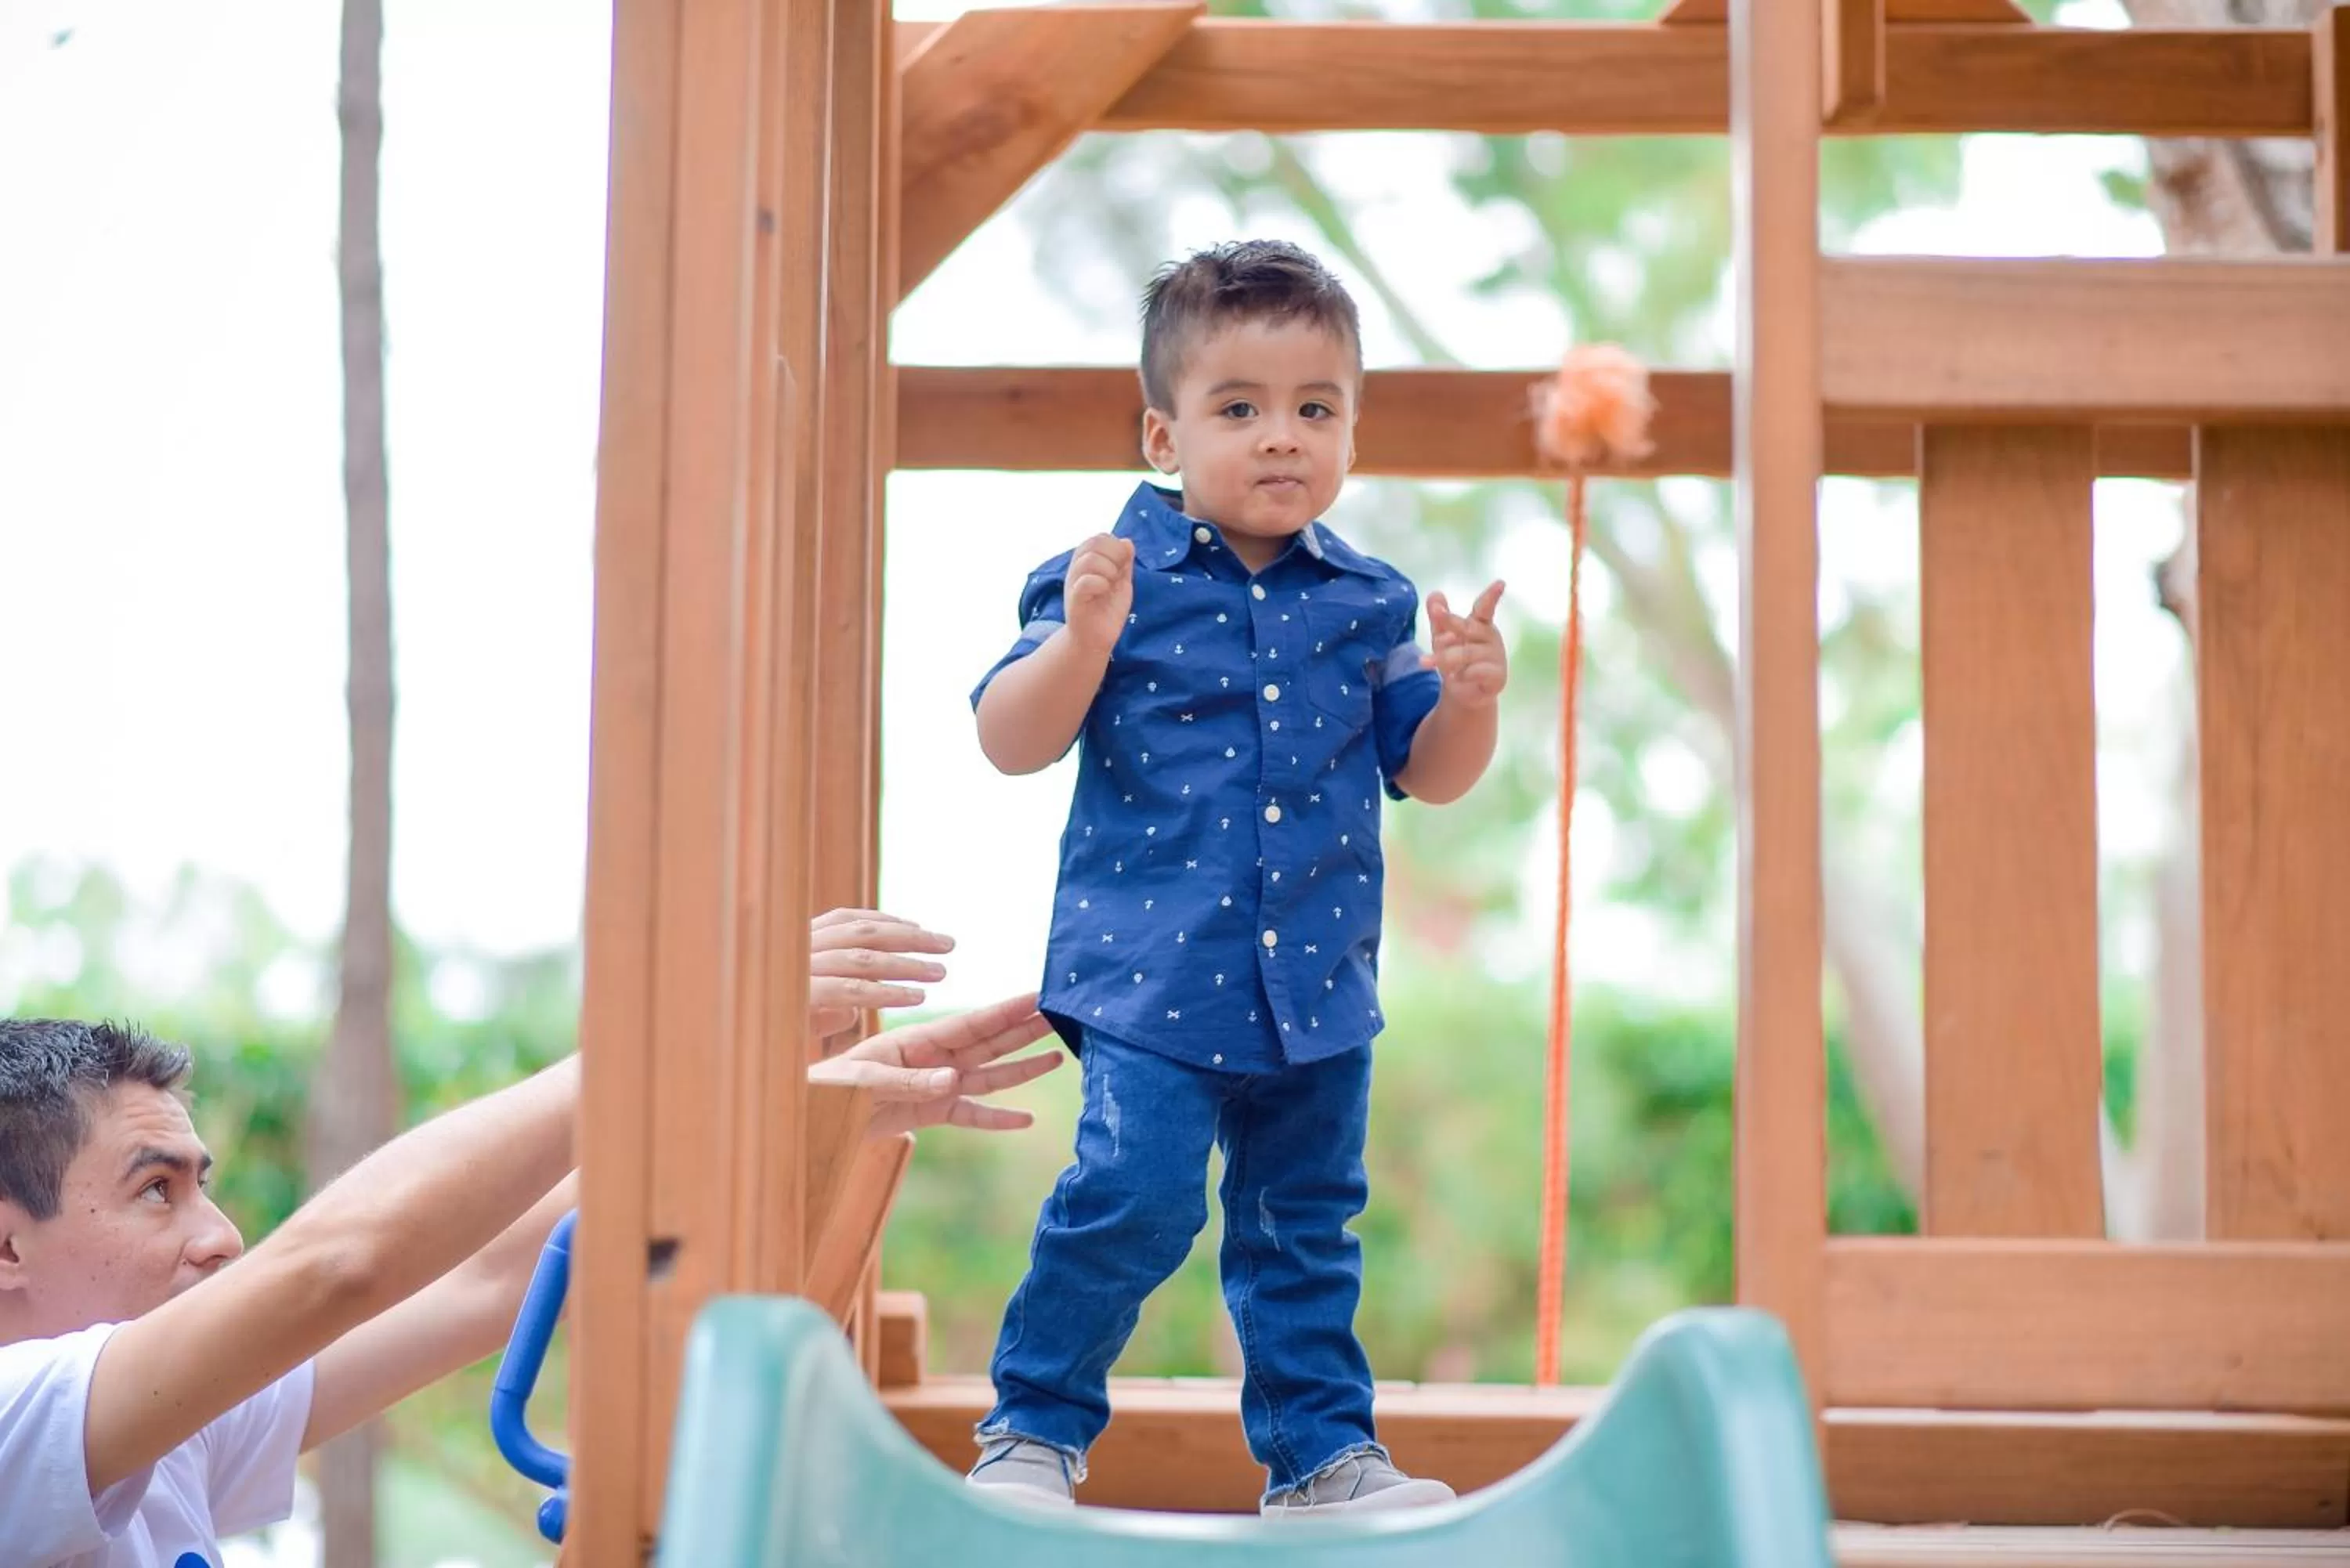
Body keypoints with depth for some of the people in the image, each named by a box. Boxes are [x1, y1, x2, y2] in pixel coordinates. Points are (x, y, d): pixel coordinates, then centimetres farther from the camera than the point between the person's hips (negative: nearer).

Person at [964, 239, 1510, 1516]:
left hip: (1317, 981, 4)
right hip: (1151, 972, -4)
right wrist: (1084, 638, -24)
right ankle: (1033, 1429, 6)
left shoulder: (1367, 603, 7)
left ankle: (1321, 1451, 26)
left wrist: (1469, 699, -9)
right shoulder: (1116, 576, -5)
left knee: (1307, 1226, 12)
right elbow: (1011, 743, -8)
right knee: (1135, 1196, -14)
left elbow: (1427, 773, 12)